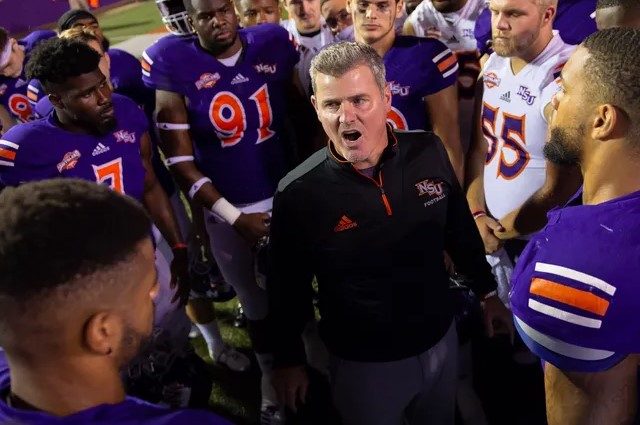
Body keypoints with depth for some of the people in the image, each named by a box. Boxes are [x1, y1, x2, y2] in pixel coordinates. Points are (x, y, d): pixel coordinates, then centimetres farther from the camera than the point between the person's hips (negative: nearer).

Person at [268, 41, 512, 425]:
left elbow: (460, 229, 3)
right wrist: (289, 359, 2)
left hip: (440, 338, 3)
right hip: (363, 361, -3)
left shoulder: (428, 152, -14)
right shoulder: (299, 193, -22)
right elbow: (288, 288, -8)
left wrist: (488, 292, 12)